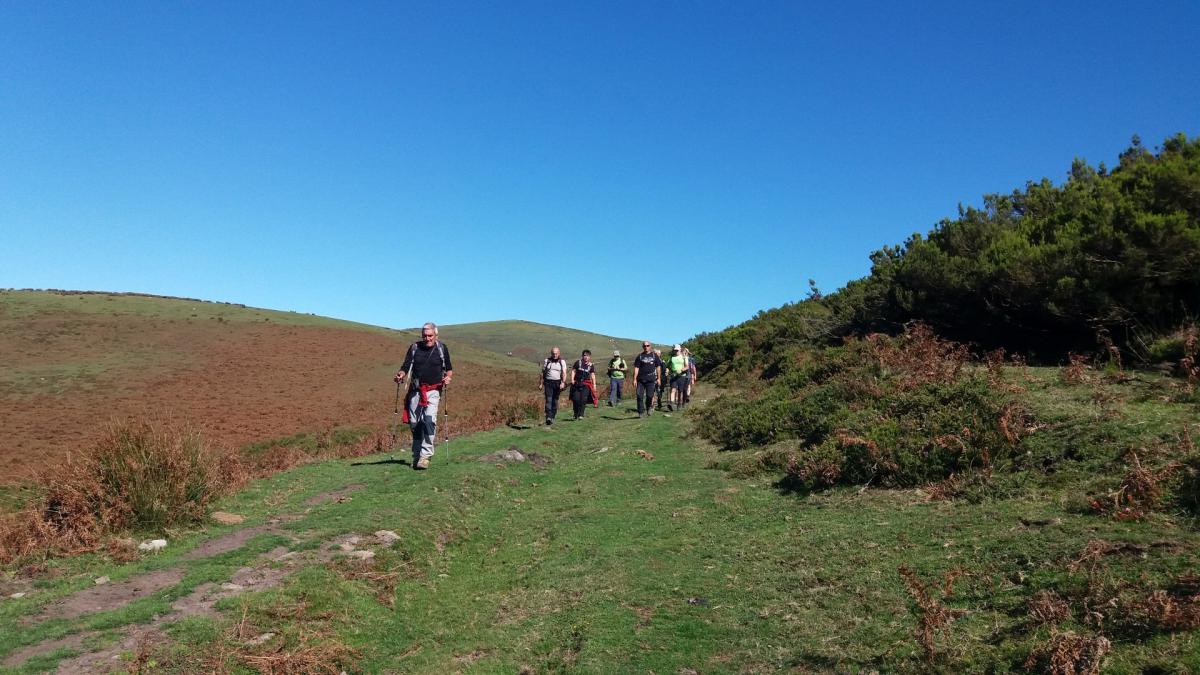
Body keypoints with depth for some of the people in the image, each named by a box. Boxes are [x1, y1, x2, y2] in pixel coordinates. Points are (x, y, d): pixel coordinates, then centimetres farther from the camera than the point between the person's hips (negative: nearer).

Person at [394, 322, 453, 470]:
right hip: (415, 391, 3)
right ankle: (416, 456, 18)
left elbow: (449, 369, 13)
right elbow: (406, 367, 6)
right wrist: (400, 375, -15)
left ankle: (426, 455, -18)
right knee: (415, 423, 4)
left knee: (429, 420, -19)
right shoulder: (414, 347, 6)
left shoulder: (442, 348, 4)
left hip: (433, 391, -2)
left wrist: (448, 377, -8)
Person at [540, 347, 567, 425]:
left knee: (555, 401, 6)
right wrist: (541, 383, 5)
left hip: (557, 383, 1)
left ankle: (553, 417, 17)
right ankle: (548, 417, -23)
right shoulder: (546, 361, 8)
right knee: (548, 400, -13)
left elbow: (564, 373, -2)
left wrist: (563, 382, -17)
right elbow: (543, 373, 10)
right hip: (548, 382, -1)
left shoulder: (562, 362, 6)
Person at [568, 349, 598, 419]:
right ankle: (576, 414, 11)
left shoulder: (591, 365, 7)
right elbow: (573, 371, 5)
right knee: (576, 399, -5)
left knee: (583, 399, -10)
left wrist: (594, 384, 0)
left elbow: (592, 375, 7)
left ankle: (581, 414, -3)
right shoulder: (578, 363, 3)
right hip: (577, 383, 0)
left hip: (586, 384, 0)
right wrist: (572, 379, -7)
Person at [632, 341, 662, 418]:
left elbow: (658, 367, 12)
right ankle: (641, 412, 2)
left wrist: (658, 378, 8)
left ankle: (648, 408, 24)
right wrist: (635, 379, -2)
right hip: (641, 379, 0)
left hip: (651, 379, 0)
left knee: (649, 396, -3)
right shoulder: (639, 356, 7)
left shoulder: (654, 356, 9)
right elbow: (636, 368, 5)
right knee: (639, 396, -6)